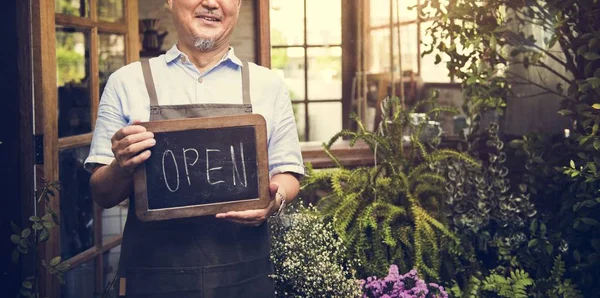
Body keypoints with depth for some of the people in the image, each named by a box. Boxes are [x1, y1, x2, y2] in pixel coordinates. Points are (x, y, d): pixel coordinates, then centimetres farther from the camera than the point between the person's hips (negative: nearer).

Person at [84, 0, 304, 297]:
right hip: (153, 272, -1)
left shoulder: (268, 84, 5)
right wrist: (122, 169, -17)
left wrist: (276, 198, -13)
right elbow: (102, 194, 4)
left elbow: (287, 173, 9)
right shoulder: (126, 82, 2)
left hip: (245, 274, 2)